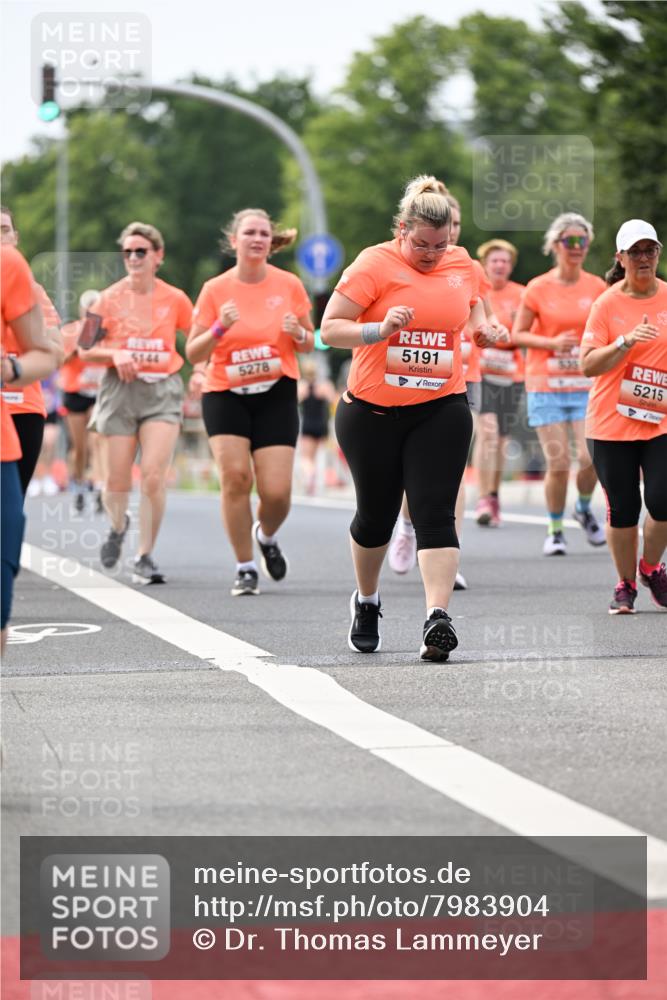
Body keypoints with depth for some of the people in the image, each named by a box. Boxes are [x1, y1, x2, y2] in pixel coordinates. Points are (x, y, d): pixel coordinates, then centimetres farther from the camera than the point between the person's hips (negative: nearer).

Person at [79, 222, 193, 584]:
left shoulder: (175, 299, 3)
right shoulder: (109, 299, 1)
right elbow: (84, 351, 4)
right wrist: (114, 353, -15)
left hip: (163, 391, 0)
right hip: (120, 389, 0)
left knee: (154, 475, -14)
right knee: (116, 482, 3)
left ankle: (145, 556, -2)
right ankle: (118, 526, 37)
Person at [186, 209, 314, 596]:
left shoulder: (289, 285, 0)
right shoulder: (216, 289, -3)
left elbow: (308, 344, 9)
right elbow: (194, 354, -3)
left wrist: (299, 334, -14)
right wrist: (219, 328, -21)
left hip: (277, 395, 1)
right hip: (225, 394, -1)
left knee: (277, 491, -9)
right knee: (235, 474, -18)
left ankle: (267, 536, 28)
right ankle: (245, 568, -3)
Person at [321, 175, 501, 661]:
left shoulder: (462, 263, 6)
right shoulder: (374, 264, -8)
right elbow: (330, 328, -10)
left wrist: (482, 326, 6)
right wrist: (380, 329, -25)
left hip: (441, 409, 2)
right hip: (372, 411, -2)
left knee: (435, 512, -13)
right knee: (376, 515, 10)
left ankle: (438, 617, -21)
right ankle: (366, 601, 36)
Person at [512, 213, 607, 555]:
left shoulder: (597, 287, 4)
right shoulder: (537, 289, -2)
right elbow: (517, 334, 2)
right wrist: (552, 342, -13)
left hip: (586, 385, 1)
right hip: (545, 385, -1)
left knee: (591, 457, -11)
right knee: (558, 463, -6)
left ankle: (584, 508, 20)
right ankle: (555, 530, 13)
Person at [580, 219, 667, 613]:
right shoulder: (607, 304, -3)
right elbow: (588, 364, -10)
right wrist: (626, 342, -22)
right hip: (612, 423, -1)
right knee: (623, 509, 1)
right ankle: (626, 585, 19)